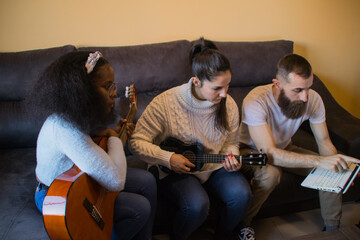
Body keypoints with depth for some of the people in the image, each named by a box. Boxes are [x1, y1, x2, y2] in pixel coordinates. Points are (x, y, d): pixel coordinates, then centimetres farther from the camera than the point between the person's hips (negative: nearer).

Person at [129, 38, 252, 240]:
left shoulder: (229, 104, -5)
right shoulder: (166, 102, -19)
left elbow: (231, 143, 10)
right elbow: (137, 142, -15)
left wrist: (232, 158, -13)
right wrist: (168, 158, -24)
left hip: (214, 167, 5)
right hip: (175, 170, -4)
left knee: (242, 194, -22)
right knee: (198, 205, -32)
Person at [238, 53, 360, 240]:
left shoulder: (313, 99, -18)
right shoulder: (256, 101, -35)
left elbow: (324, 141, -9)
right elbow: (269, 153, -42)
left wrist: (338, 163, -31)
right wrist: (319, 161, -50)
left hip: (284, 147, 5)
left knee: (332, 172, -12)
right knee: (270, 174, -37)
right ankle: (242, 224, -11)